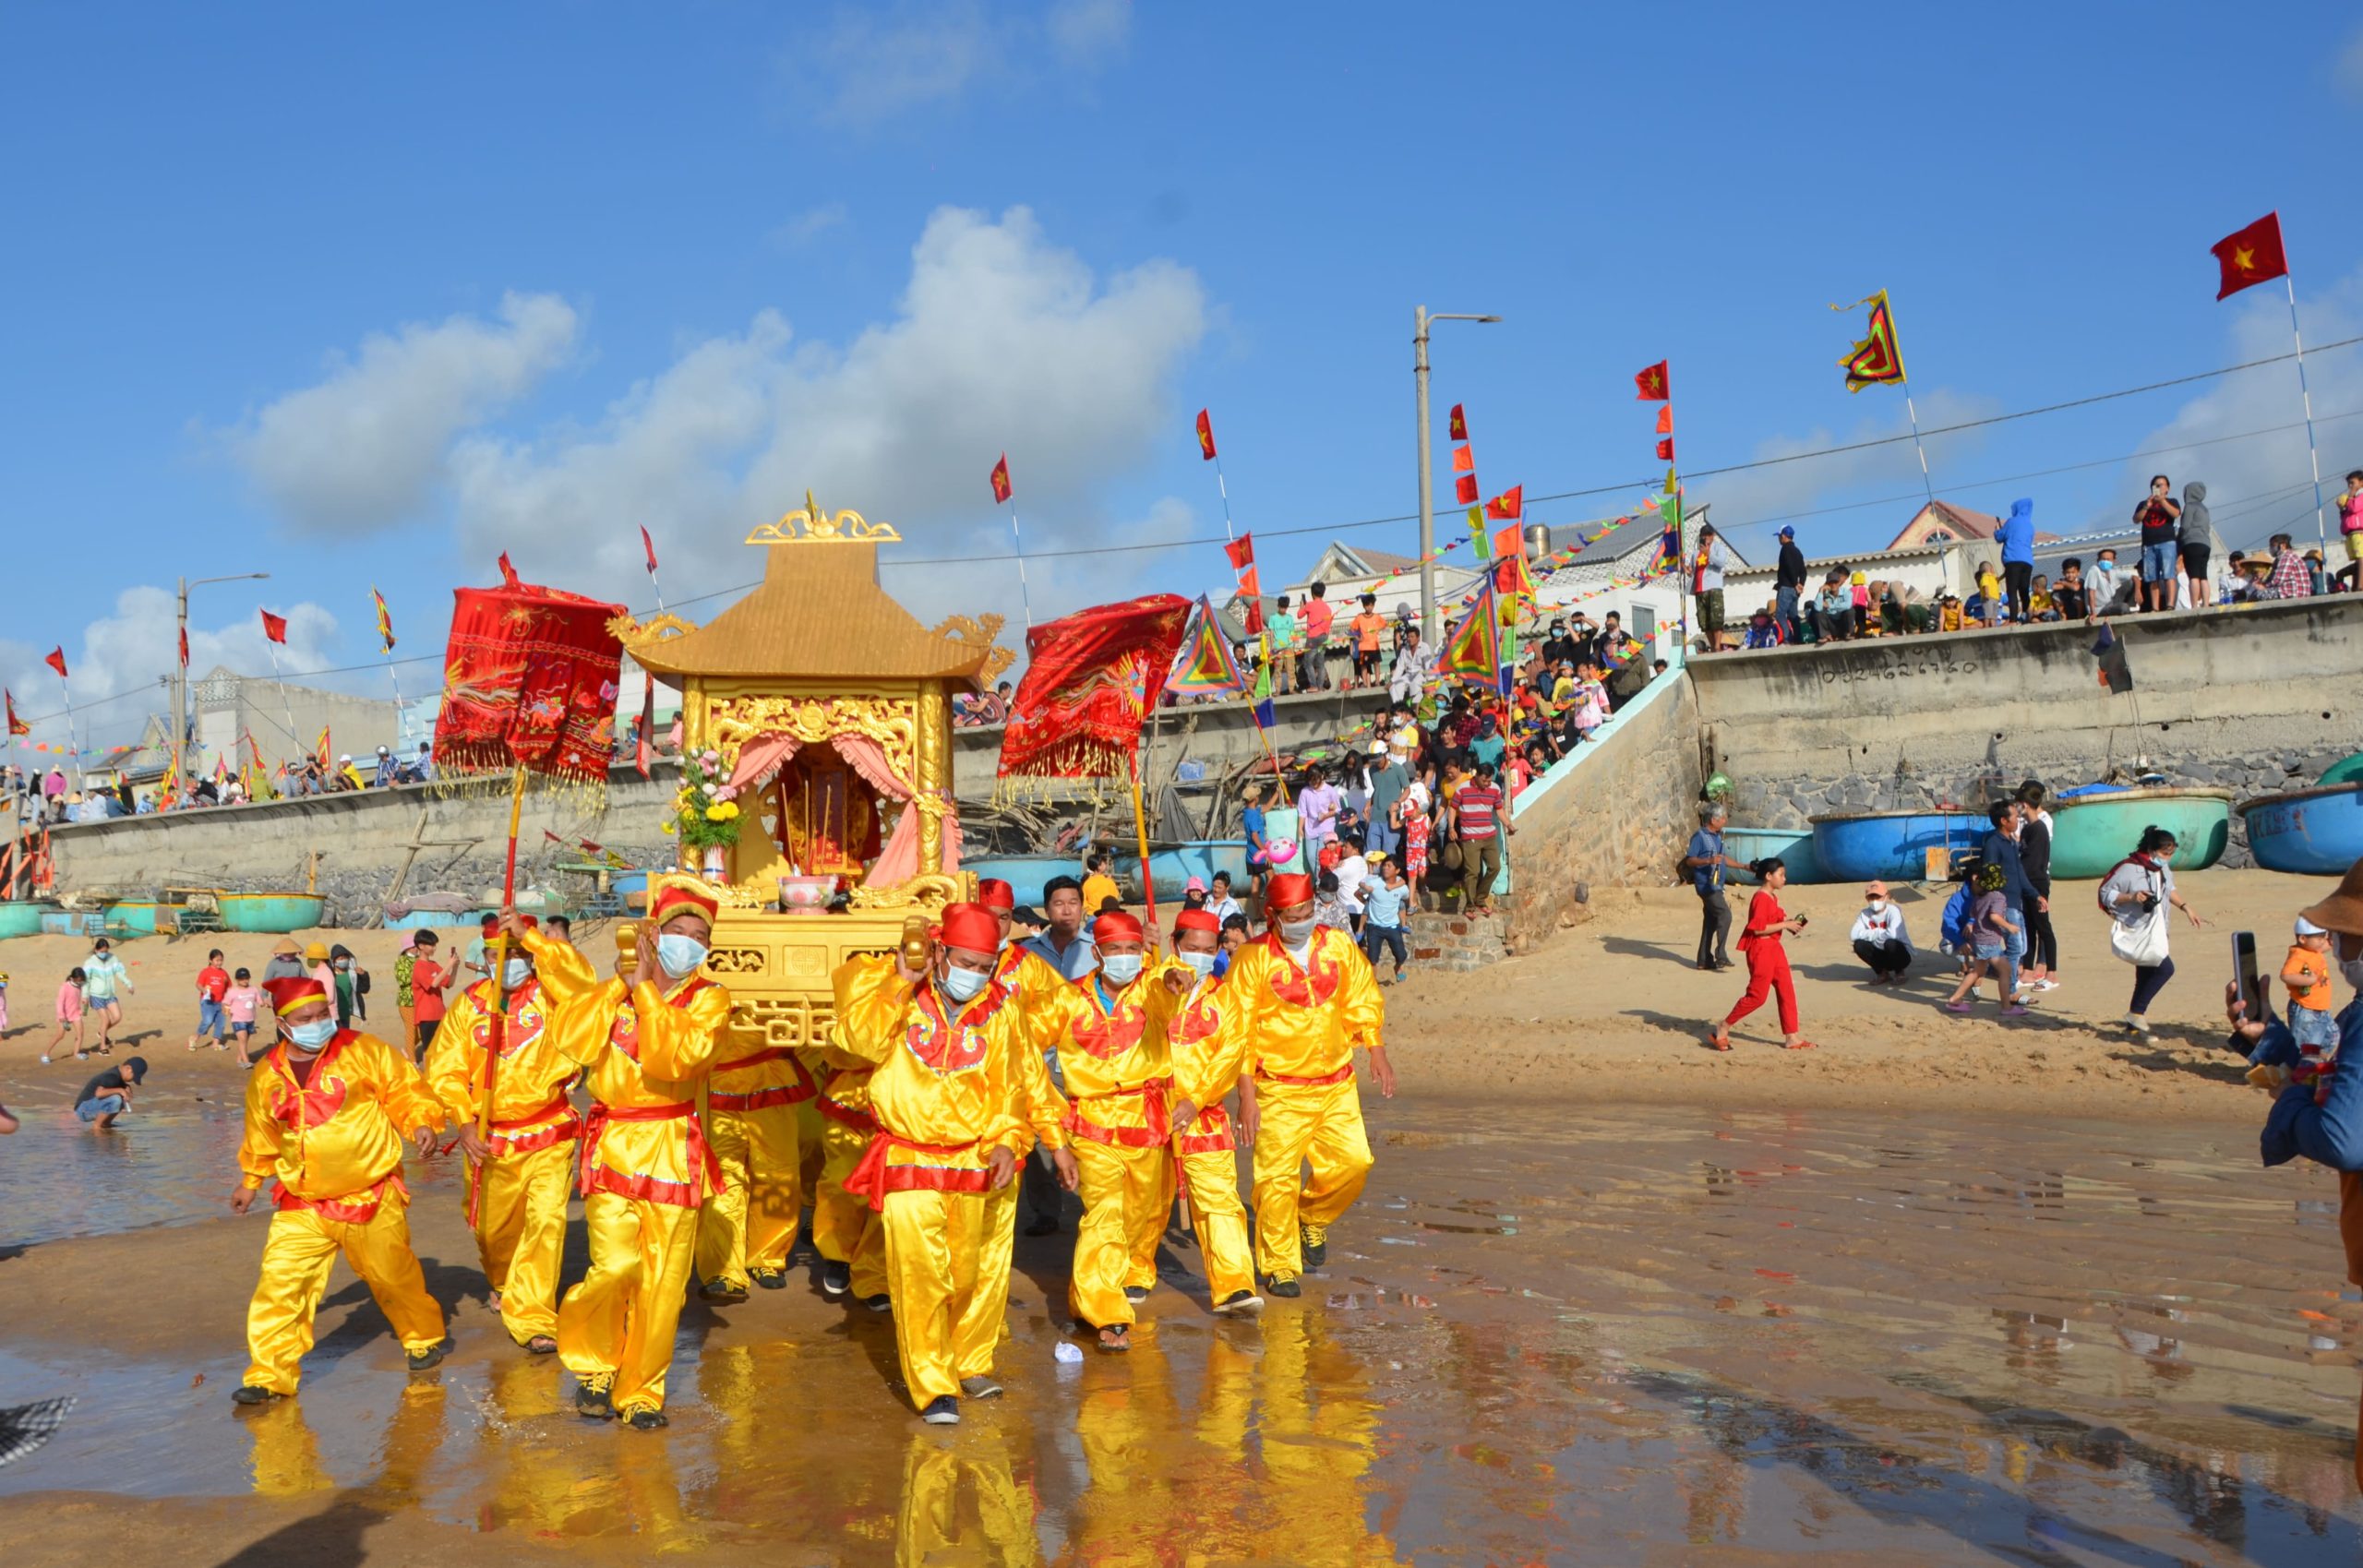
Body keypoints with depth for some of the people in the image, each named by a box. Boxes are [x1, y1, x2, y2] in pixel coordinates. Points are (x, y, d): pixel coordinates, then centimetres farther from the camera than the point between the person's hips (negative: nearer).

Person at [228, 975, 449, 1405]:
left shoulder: (362, 1051, -9)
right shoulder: (268, 1076, 3)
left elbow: (405, 1089, -5)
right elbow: (261, 1136, 20)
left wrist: (422, 1123, -23)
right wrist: (251, 1181, 27)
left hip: (372, 1196, -3)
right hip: (303, 1204, 3)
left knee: (393, 1274, 9)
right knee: (280, 1282, -6)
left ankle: (425, 1339, 34)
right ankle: (270, 1374, 6)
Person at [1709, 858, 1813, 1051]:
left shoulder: (1774, 896, 14)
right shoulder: (1761, 898, -17)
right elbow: (1758, 928, -22)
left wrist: (1790, 924, 5)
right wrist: (1785, 925, -19)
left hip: (1774, 948, 10)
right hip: (1760, 949, -10)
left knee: (1787, 991, 6)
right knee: (1757, 996, -6)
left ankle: (1791, 1037, 10)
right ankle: (1723, 1028, 6)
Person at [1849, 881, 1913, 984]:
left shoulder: (1892, 911, -19)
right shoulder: (1865, 914, -5)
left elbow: (1893, 934, -38)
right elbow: (1854, 935, -19)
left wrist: (1872, 935, -20)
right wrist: (1879, 932, -24)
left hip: (1902, 955, -4)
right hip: (1882, 955, 4)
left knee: (1890, 943, -36)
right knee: (1859, 944, -20)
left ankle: (1899, 973, -5)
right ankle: (1882, 973, 3)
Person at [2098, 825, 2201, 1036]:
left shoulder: (2164, 869, 7)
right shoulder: (2129, 868, -18)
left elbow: (2169, 890, 27)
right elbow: (2105, 893, -15)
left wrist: (2186, 908, 19)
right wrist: (2131, 897, -26)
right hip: (2136, 931, -9)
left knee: (2145, 978, 12)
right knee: (2165, 968, -20)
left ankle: (2134, 1026, 22)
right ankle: (2136, 1012, -9)